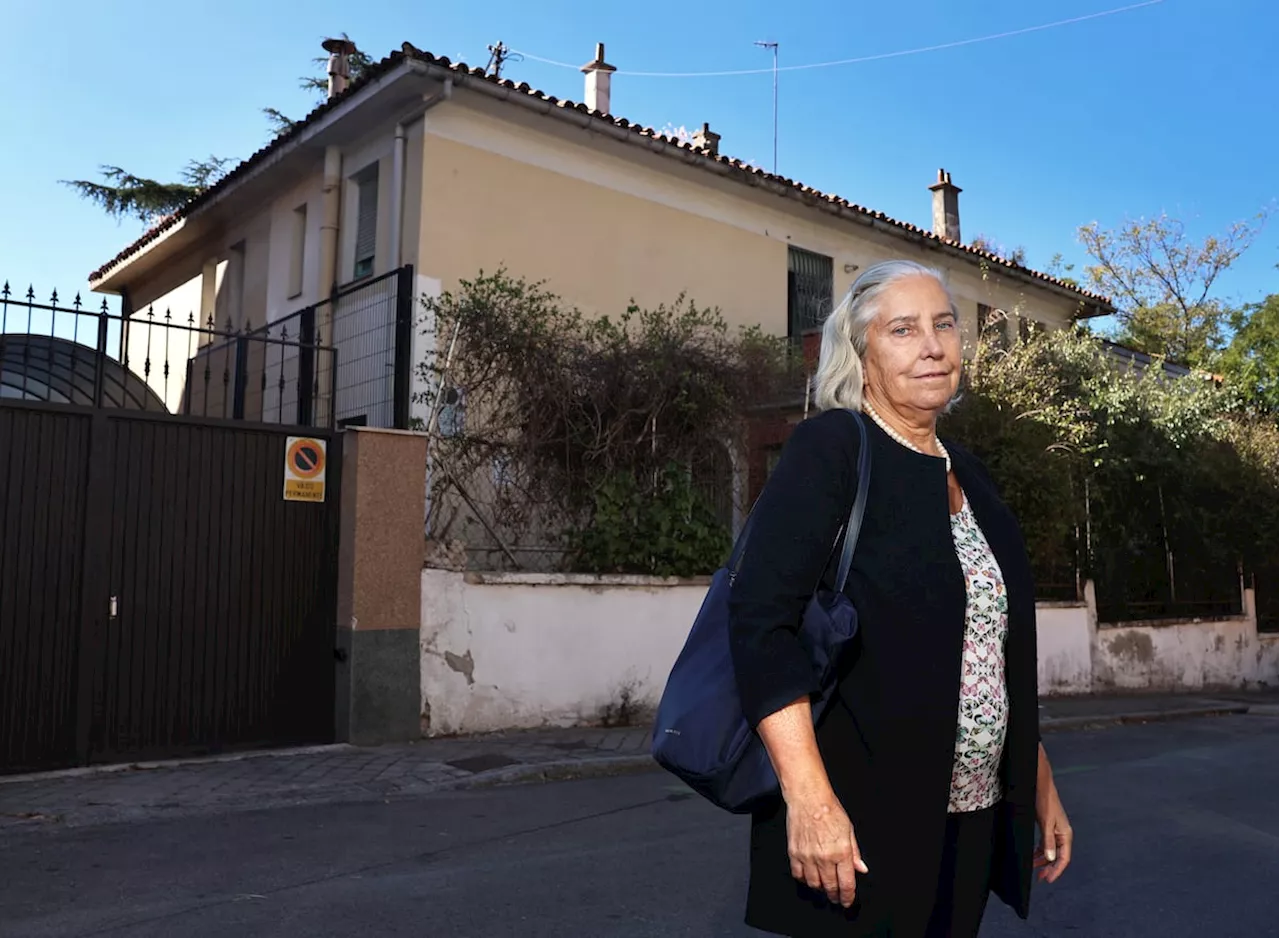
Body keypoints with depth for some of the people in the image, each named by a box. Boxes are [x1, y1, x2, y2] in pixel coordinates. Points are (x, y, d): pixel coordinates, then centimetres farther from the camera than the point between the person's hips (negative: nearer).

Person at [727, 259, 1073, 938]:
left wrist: (1039, 782, 18)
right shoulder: (828, 450, -11)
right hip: (858, 825, -7)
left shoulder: (967, 476, 12)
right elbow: (760, 622, -20)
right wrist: (808, 799, -26)